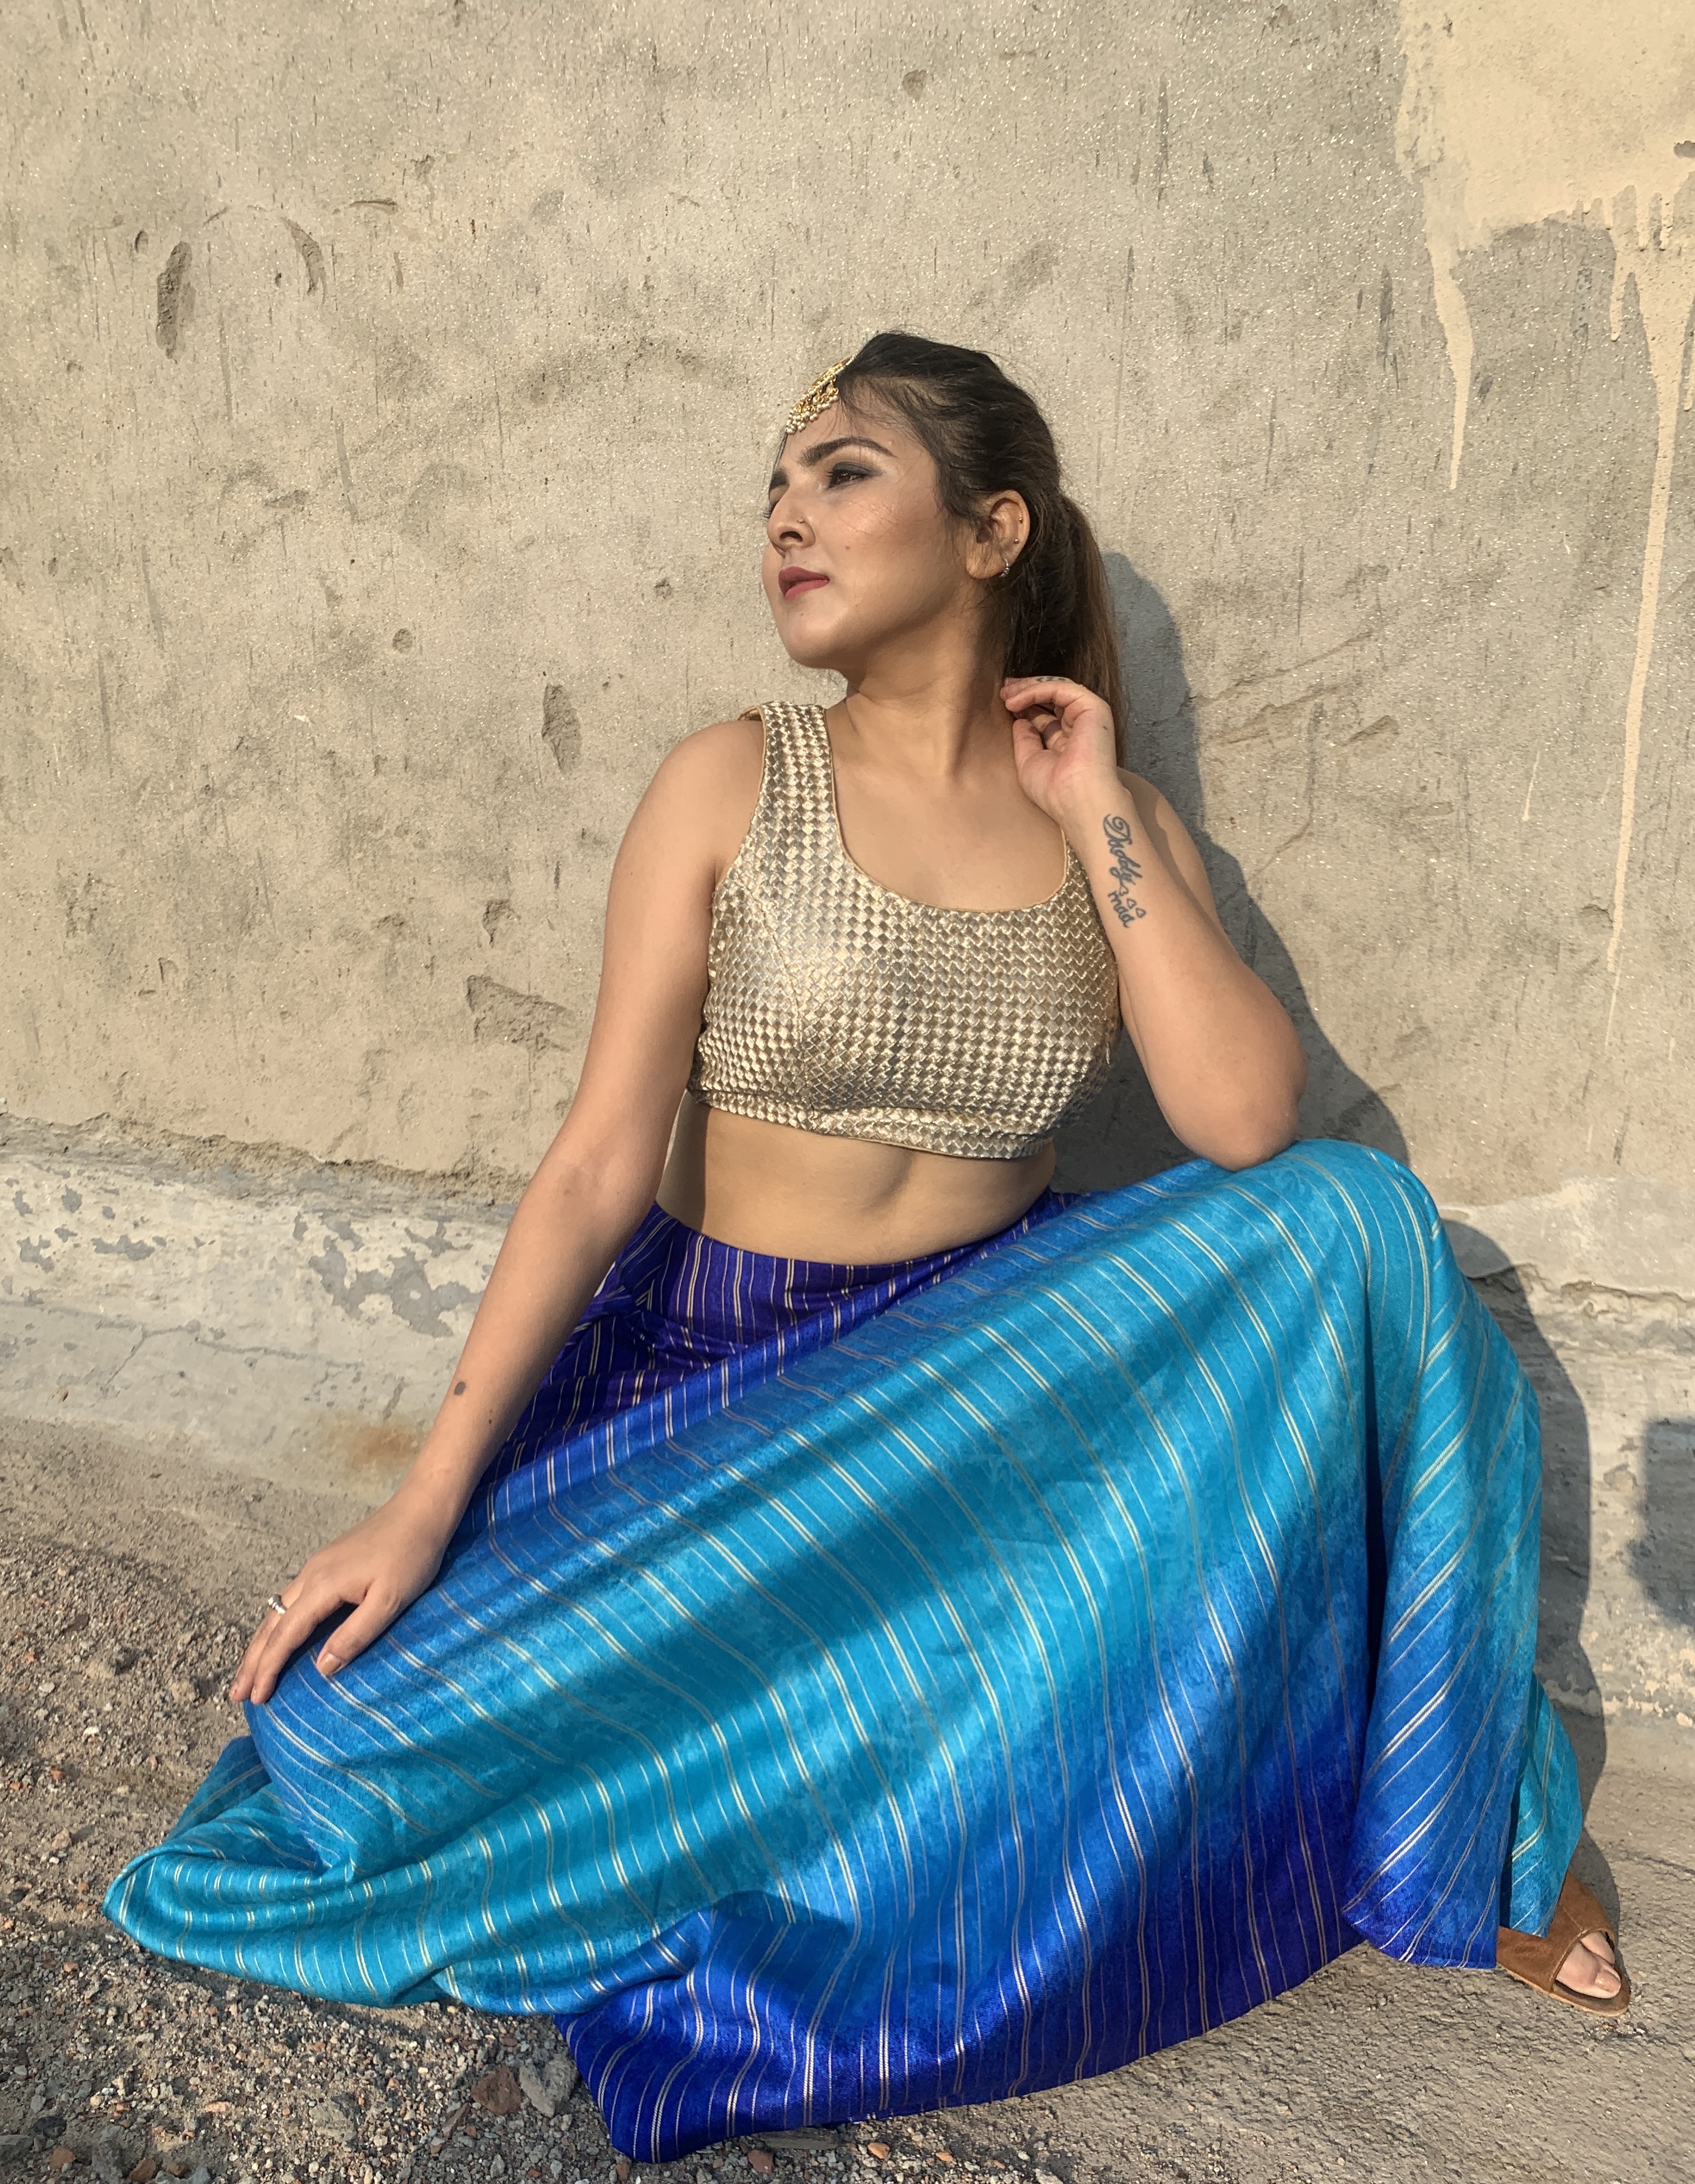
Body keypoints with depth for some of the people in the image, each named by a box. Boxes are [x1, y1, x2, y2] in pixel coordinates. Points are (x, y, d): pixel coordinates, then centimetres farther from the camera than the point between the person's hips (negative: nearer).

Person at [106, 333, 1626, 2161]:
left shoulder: (1117, 828, 2)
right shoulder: (729, 789, -5)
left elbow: (1246, 1123, -14)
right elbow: (602, 1165, -10)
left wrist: (1096, 814, -11)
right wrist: (427, 1506, -16)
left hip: (993, 1359, 2)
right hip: (724, 1368, -1)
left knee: (1349, 1231, -21)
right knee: (394, 1712, -25)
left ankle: (1456, 1813, -3)